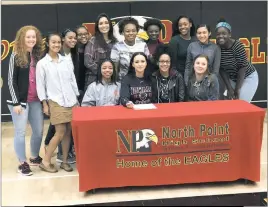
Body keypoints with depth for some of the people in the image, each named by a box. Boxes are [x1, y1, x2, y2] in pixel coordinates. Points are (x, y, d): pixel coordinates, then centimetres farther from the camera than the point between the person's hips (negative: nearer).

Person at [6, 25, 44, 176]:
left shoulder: (39, 55, 7)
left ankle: (35, 157, 30)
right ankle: (23, 163, 13)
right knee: (20, 132, 1)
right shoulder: (16, 56, -6)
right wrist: (16, 102, -13)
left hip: (36, 100, 5)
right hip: (20, 100, -5)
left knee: (39, 131, 10)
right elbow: (11, 81, -8)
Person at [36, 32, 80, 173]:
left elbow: (73, 81, 13)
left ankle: (64, 161, 16)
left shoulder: (67, 61, 9)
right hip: (55, 102, -4)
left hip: (71, 101, 4)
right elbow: (40, 85, -1)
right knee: (60, 132, -9)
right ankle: (45, 161, 4)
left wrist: (77, 98, 9)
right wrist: (45, 104, -5)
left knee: (68, 132, 5)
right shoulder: (42, 64, -1)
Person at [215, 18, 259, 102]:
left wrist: (237, 90, -18)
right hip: (233, 79, 5)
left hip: (248, 78, -5)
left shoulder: (237, 45, -26)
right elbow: (222, 69, -6)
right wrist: (229, 88, -11)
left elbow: (242, 67, -22)